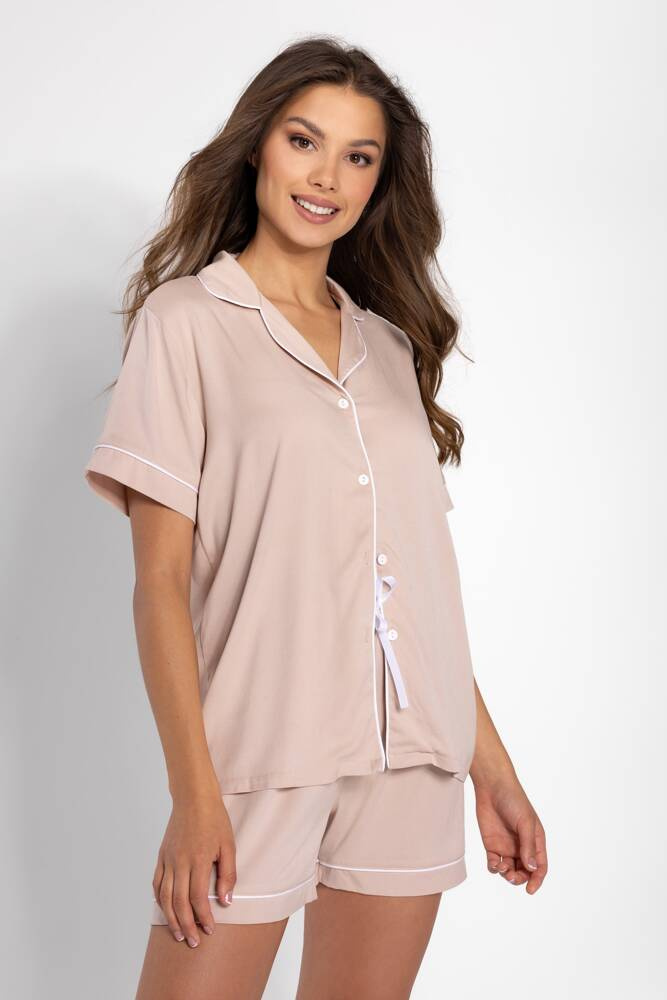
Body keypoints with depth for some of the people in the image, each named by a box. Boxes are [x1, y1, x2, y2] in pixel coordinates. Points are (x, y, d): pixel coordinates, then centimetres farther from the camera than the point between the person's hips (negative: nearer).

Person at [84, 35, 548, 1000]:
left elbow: (424, 574, 14)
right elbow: (160, 579, -6)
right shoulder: (187, 318, 1)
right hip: (263, 752, -4)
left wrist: (493, 765, 10)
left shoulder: (390, 342, 15)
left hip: (412, 759, 5)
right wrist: (194, 793, -14)